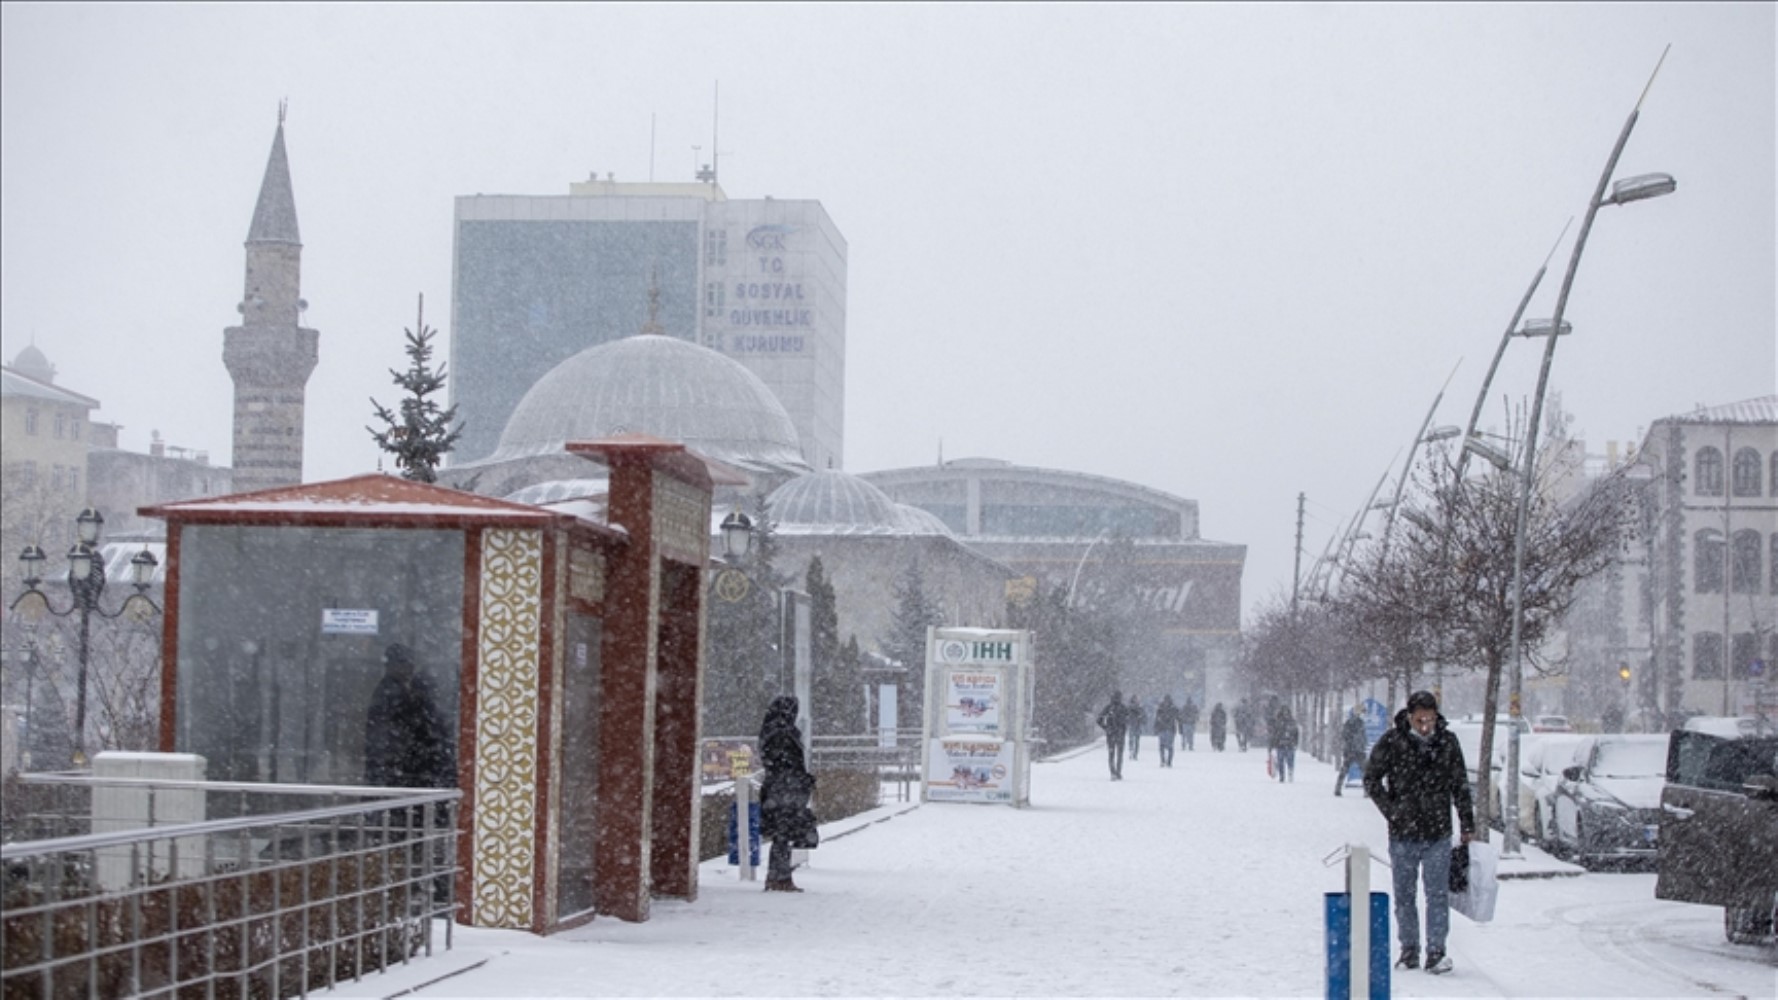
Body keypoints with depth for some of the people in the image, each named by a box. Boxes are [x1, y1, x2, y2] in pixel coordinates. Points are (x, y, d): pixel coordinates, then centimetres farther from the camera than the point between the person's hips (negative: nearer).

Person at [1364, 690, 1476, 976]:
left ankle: (1436, 952, 3)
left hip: (1438, 834, 0)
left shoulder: (1448, 742, 1)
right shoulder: (1392, 742, -6)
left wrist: (1467, 826, 10)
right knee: (1404, 895, 8)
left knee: (1438, 894, -3)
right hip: (1402, 834, 0)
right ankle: (1409, 950, 19)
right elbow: (1371, 779, 1)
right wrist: (1392, 811, -7)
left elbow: (1461, 786, 10)